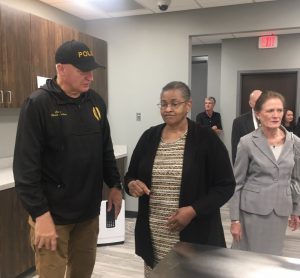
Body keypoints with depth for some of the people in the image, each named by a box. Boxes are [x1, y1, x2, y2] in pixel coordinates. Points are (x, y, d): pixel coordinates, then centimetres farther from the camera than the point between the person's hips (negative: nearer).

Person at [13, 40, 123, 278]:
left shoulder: (96, 102, 5)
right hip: (53, 213, -5)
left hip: (89, 210, 6)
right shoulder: (38, 104, -13)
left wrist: (115, 184, 12)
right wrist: (40, 214, -18)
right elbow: (26, 167, -16)